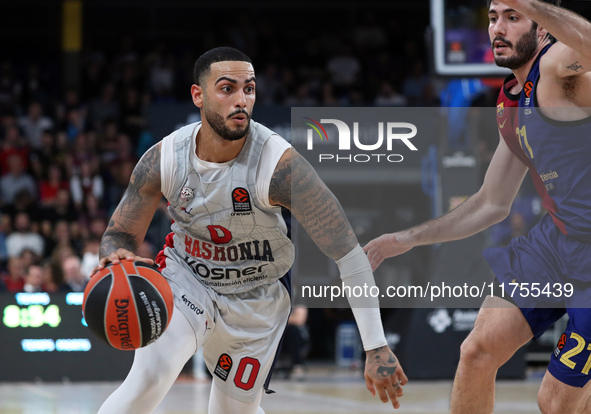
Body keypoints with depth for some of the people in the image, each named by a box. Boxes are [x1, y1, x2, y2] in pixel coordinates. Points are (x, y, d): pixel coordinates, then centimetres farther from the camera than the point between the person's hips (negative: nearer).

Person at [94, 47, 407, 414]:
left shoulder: (279, 165, -31)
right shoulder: (165, 159, -21)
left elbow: (349, 252, -29)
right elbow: (121, 234, -7)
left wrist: (377, 347, -33)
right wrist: (117, 257, -34)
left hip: (257, 298, 0)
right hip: (185, 277, 1)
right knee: (148, 378, -24)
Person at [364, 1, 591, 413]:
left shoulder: (558, 63, -16)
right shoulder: (509, 105, 12)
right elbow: (492, 206, 22)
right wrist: (410, 238, 20)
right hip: (555, 237, 8)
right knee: (477, 353, 2)